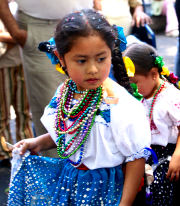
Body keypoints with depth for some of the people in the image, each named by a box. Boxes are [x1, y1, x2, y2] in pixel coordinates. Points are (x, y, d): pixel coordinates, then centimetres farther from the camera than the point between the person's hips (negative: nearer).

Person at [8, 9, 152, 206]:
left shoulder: (124, 107, -24)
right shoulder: (64, 92, -4)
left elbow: (136, 158, -15)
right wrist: (39, 142, 3)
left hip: (101, 188, -6)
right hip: (66, 176, 7)